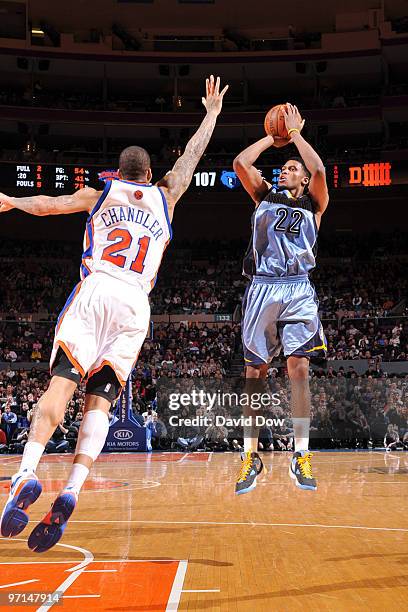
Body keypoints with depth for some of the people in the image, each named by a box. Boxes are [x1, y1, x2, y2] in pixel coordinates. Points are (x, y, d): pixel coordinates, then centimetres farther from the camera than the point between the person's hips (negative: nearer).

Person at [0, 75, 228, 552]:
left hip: (94, 292, -1)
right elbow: (192, 155, 36)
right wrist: (212, 113, 49)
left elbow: (48, 203, 10)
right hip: (135, 304, 1)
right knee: (100, 399, -4)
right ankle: (70, 494, -21)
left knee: (63, 382, -12)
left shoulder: (102, 193, 19)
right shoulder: (164, 197, 23)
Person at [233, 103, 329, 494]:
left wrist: (295, 133, 3)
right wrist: (273, 137, 14)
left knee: (298, 367, -10)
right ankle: (251, 457, 7)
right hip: (262, 288, 2)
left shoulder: (313, 204, 13)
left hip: (298, 289, -2)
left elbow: (318, 170, -7)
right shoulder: (265, 196, 19)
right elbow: (241, 163, 5)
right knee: (254, 372, 0)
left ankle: (300, 457, -2)